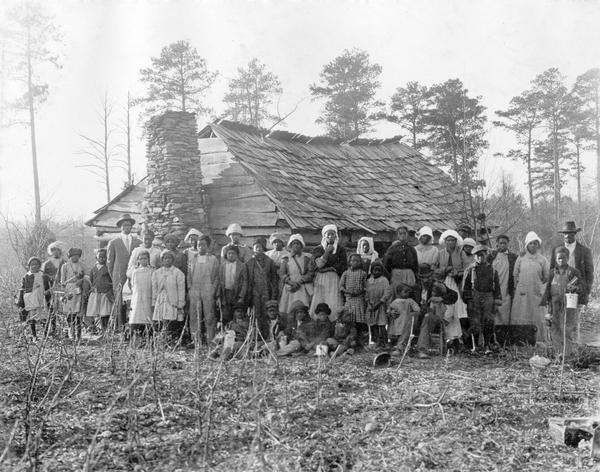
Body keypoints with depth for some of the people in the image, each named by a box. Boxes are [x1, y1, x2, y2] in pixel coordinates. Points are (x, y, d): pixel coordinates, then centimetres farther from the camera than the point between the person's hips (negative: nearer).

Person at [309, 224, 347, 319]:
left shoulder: (340, 249, 10)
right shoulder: (318, 249, 11)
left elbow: (343, 267, 2)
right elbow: (319, 264, -3)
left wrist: (329, 268, -3)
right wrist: (327, 252, -10)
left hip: (335, 280, 0)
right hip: (320, 280, 1)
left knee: (334, 307, -11)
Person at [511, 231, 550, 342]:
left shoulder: (542, 260, 5)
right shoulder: (520, 258, 7)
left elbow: (546, 277, 12)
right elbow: (515, 275, 13)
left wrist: (536, 283, 14)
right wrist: (518, 286, 11)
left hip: (536, 292, 0)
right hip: (521, 292, 1)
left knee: (537, 316, -1)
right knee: (519, 316, -3)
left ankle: (539, 340, 6)